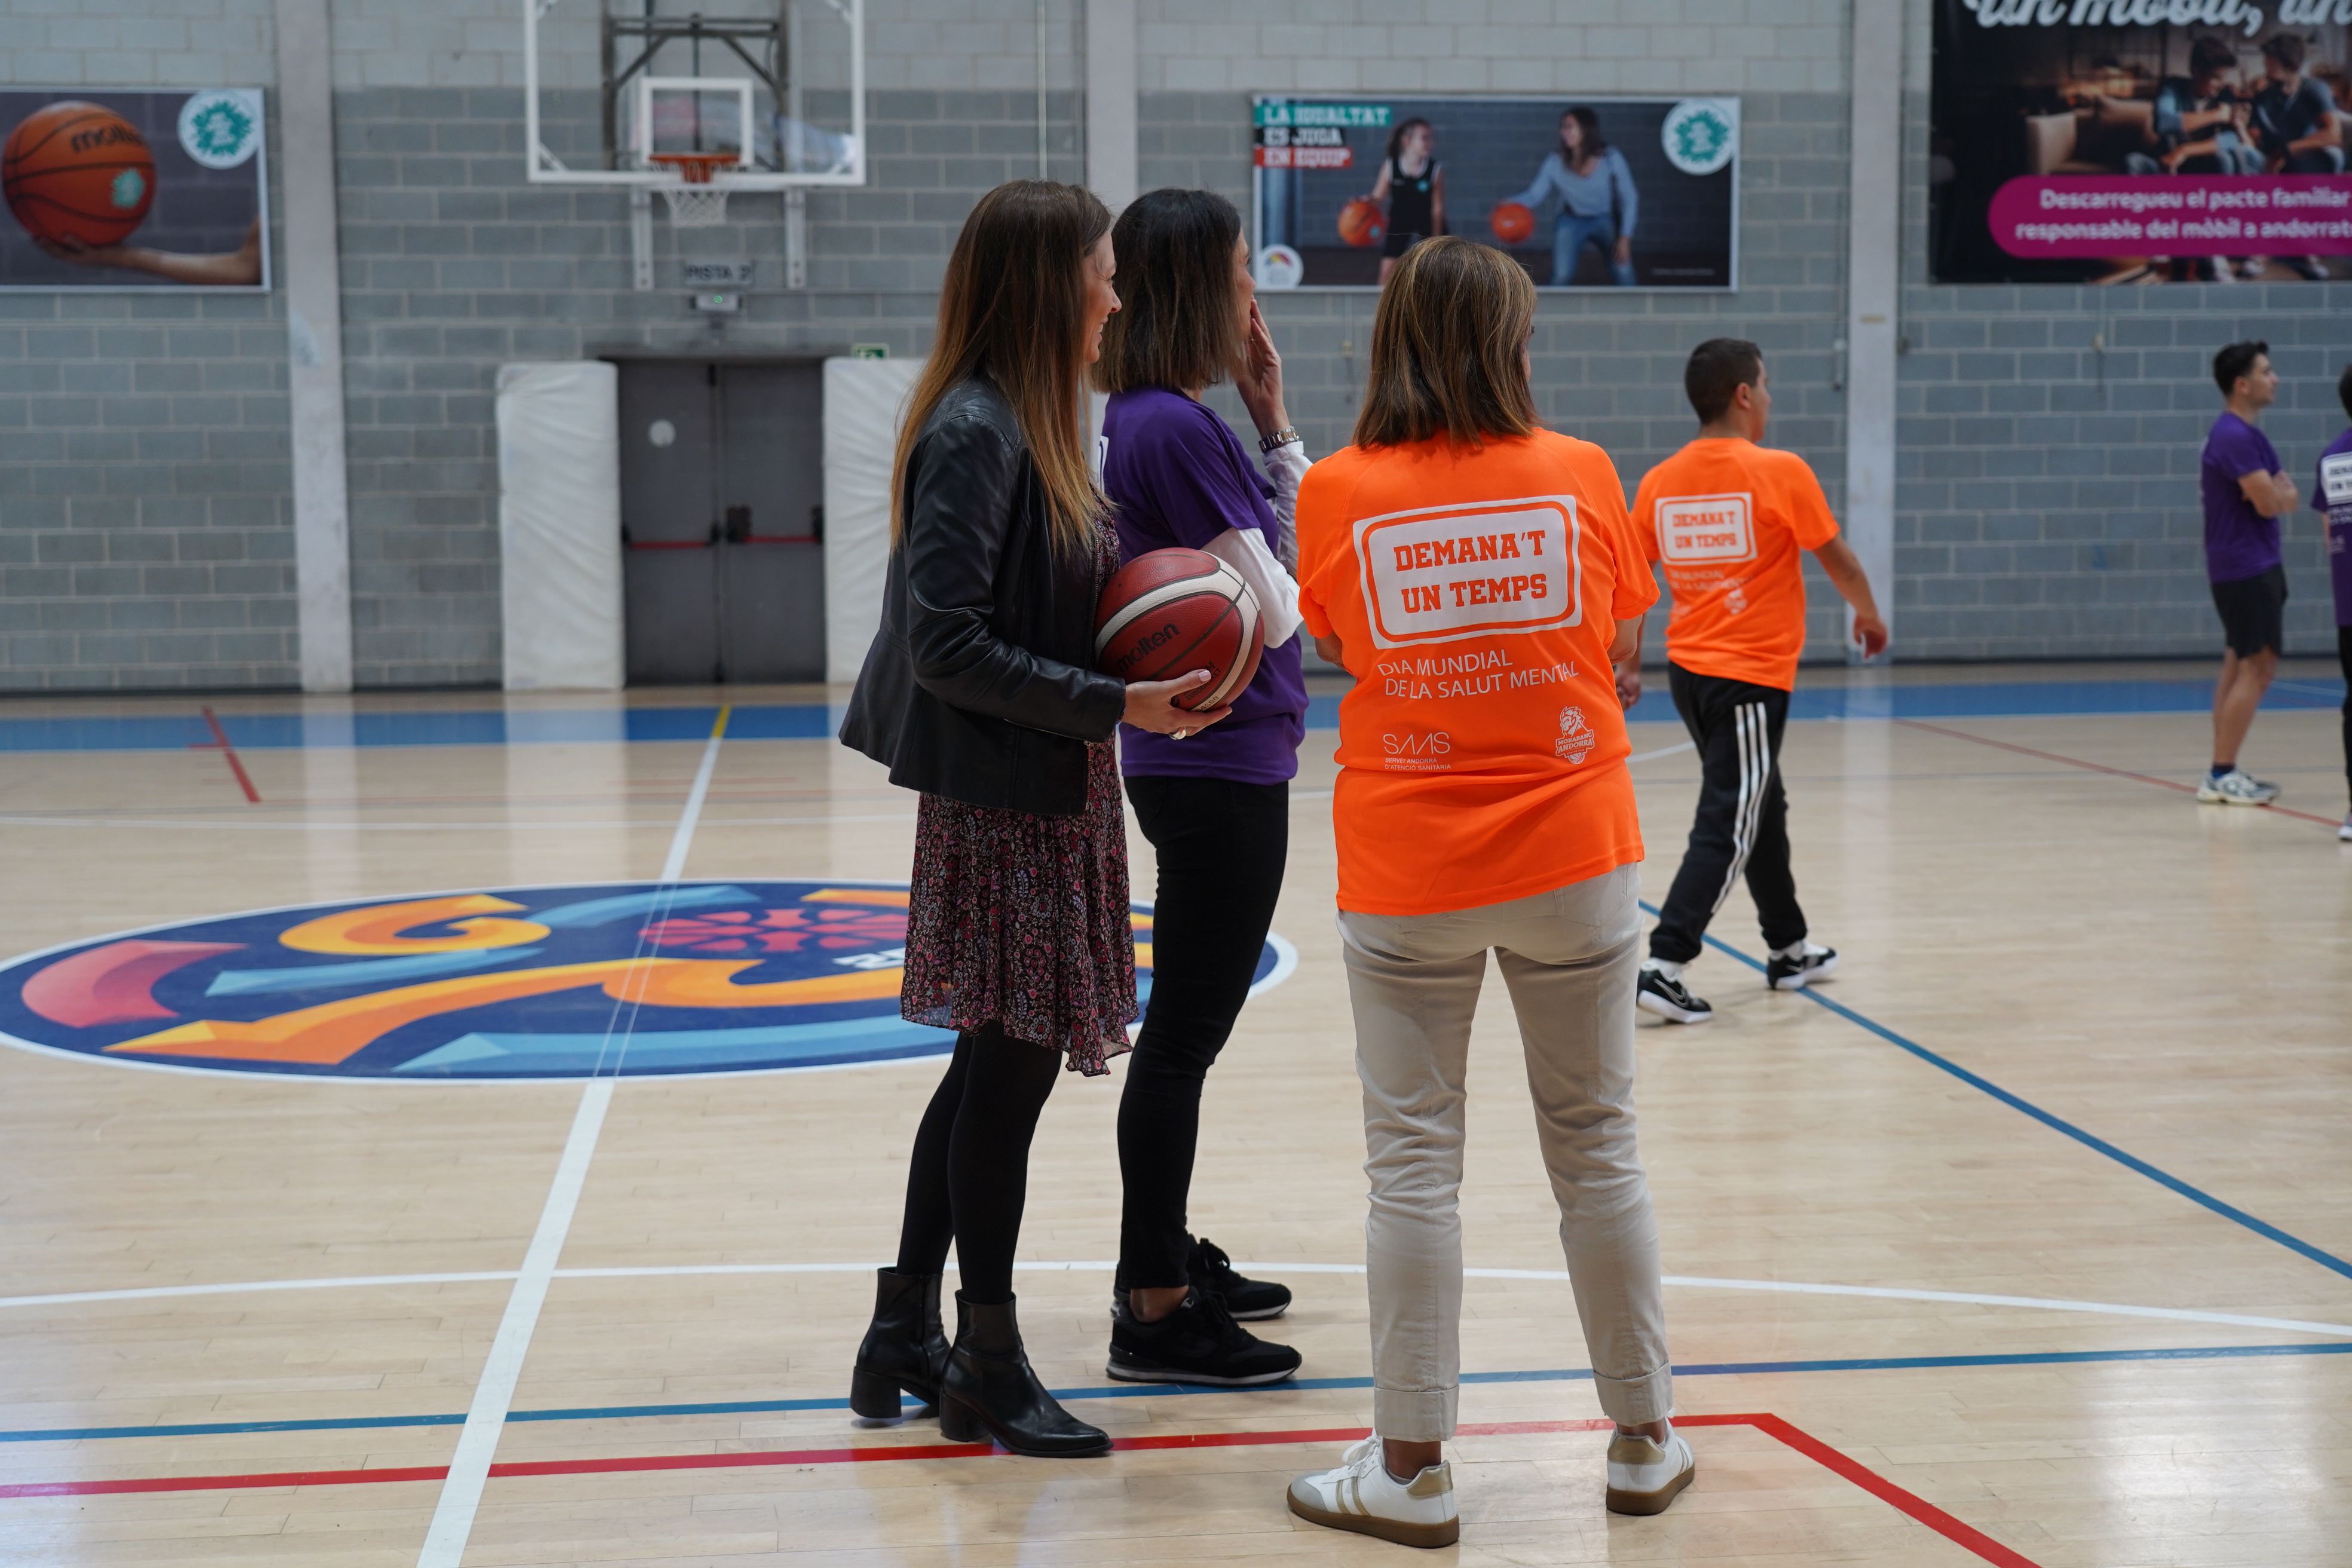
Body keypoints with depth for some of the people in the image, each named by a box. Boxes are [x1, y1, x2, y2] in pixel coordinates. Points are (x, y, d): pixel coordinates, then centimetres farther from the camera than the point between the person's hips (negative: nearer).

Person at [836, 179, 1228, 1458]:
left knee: (993, 1065, 15)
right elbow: (949, 643, -22)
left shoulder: (1027, 426, 11)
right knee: (1011, 1066, 0)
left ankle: (905, 1339, 27)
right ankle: (986, 1366, 13)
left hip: (1044, 793, 10)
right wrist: (1112, 704, -21)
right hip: (1001, 800, -10)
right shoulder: (975, 433, -17)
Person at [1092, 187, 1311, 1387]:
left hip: (1206, 761, 10)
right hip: (1217, 764, -10)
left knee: (1185, 1031, 19)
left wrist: (1273, 421, 9)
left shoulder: (1148, 420, 11)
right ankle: (1156, 1314, 4)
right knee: (1183, 1039, -4)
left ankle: (1164, 1263, 31)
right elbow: (1272, 609, -17)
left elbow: (1297, 546, 17)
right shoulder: (1173, 428, -19)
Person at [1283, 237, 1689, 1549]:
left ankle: (1413, 1469, 10)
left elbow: (1340, 646, 7)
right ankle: (1646, 1440, 24)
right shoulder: (1581, 474, -4)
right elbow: (1621, 639, 7)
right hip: (1573, 858, 1)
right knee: (1598, 1145, 12)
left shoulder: (1341, 493, -5)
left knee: (1415, 1166, 5)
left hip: (1406, 874, -1)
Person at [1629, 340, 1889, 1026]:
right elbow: (1839, 562, -2)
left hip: (1689, 671, 7)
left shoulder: (1659, 482, 2)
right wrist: (1869, 614, 17)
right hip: (1752, 677, -7)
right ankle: (1664, 966, -14)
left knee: (1762, 808, 21)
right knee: (1728, 829, -5)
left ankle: (1790, 951, 32)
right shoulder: (1781, 473, -11)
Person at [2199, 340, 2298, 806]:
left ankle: (2223, 772, 16)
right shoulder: (2235, 437, -18)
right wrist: (2281, 493, 0)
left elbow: (2284, 498, 17)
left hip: (2247, 567, 10)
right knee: (2257, 668, -8)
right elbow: (2270, 503, -21)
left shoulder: (2245, 433, 15)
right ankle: (2222, 774, -6)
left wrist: (2280, 493, -5)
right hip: (2247, 568, -10)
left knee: (2240, 668, 12)